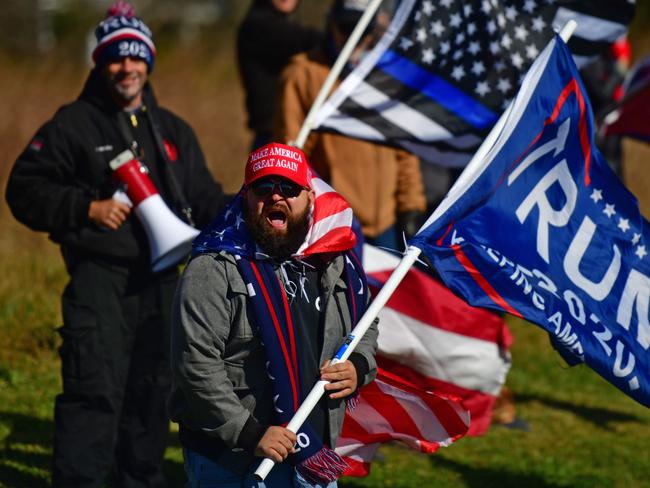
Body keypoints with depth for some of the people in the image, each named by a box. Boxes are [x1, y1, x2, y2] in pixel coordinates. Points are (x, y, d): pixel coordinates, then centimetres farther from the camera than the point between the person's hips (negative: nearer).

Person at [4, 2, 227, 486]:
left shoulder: (172, 130, 17)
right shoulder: (73, 124, 0)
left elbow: (203, 196, 21)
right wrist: (87, 209, -13)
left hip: (161, 277, 6)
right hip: (100, 276, -6)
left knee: (153, 386, 13)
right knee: (95, 387, -14)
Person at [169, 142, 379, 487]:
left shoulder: (335, 264, 10)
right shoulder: (214, 270, -10)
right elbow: (195, 364, -17)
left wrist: (359, 368, 5)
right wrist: (250, 433, -20)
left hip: (314, 456, 6)